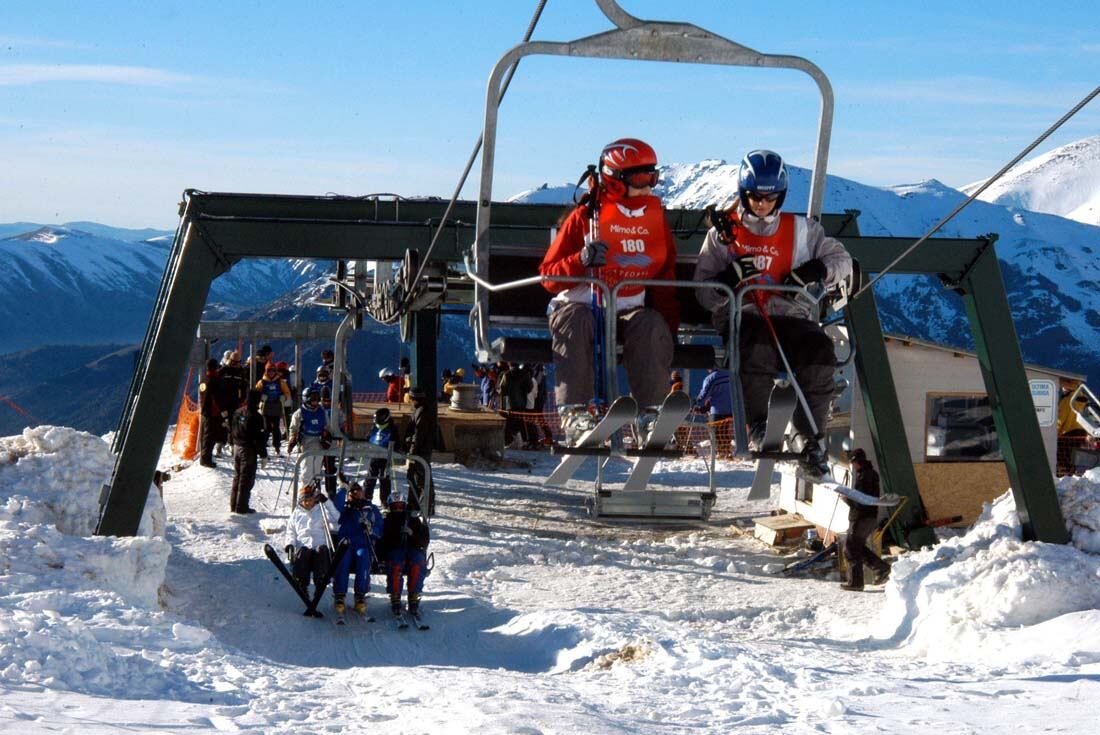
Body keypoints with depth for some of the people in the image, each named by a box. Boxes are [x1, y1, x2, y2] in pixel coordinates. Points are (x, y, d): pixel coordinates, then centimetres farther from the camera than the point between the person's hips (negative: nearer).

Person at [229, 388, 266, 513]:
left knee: (237, 476, 17)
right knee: (247, 478, -1)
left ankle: (234, 504, 22)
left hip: (237, 447, 8)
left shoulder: (237, 412, 5)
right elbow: (259, 437, -19)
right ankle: (241, 506, 0)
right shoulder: (255, 417, -19)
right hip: (249, 450, -8)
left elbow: (232, 430, 13)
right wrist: (263, 454, -12)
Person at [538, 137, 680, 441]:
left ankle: (651, 412, -30)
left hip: (630, 310, 2)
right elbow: (548, 277, -2)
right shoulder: (585, 216, 0)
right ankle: (573, 411, -40)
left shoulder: (655, 217, 12)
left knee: (651, 326, -31)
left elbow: (666, 276, 15)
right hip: (581, 305, -2)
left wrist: (669, 323, 0)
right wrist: (582, 260, -23)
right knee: (575, 321, -36)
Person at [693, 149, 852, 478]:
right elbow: (703, 294, 8)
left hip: (792, 316, 2)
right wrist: (730, 277, -14)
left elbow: (842, 260, 18)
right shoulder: (724, 232, 14)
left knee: (819, 349, -32)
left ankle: (808, 437, -24)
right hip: (741, 316, -2)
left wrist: (816, 270, -3)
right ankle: (757, 426, -30)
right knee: (758, 340, -39)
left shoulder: (800, 230, 18)